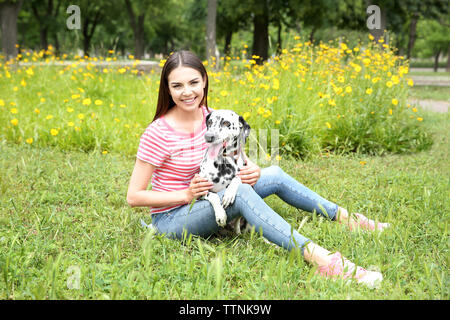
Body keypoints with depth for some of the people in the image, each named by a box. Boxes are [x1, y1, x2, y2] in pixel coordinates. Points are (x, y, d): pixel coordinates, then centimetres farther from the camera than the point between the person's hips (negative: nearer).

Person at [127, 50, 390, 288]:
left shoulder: (213, 118, -1)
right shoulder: (158, 134, -20)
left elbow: (242, 161, 6)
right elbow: (133, 196, -18)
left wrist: (253, 171, -18)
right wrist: (186, 194, -25)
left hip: (206, 203, 7)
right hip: (171, 219, -7)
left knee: (274, 175, 0)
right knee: (240, 192, -32)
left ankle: (344, 217, 10)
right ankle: (317, 257, -42)